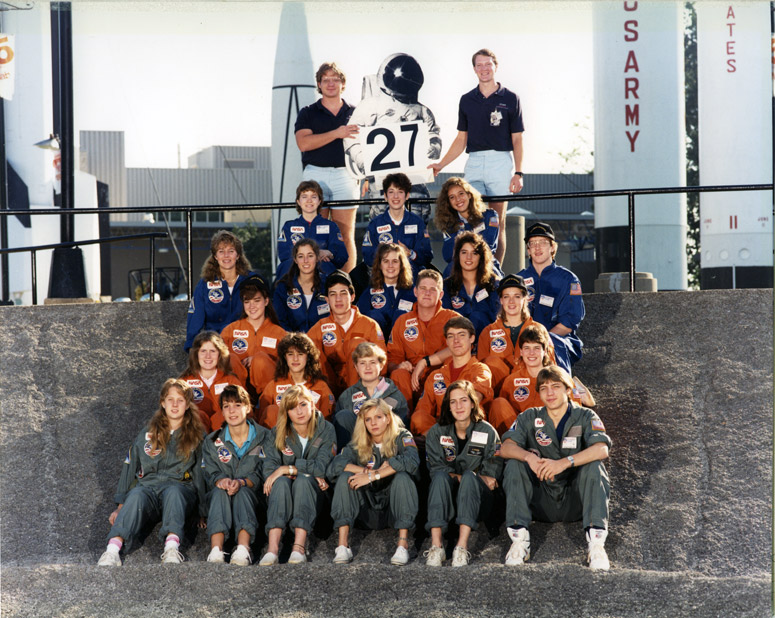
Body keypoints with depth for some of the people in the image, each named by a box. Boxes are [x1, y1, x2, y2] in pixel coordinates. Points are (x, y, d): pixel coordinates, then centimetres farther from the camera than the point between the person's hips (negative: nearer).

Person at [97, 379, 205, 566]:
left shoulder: (197, 436, 15)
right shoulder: (147, 435, 19)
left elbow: (202, 473, 11)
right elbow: (129, 468, 15)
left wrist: (204, 510, 1)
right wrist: (120, 506, 6)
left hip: (181, 489, -1)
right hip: (149, 485, 1)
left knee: (173, 491, -37)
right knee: (136, 494, -34)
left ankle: (172, 547, -58)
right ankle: (113, 549, -54)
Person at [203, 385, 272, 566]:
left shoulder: (264, 437, 5)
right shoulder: (212, 442, 12)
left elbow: (263, 474, -4)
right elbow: (210, 473, 2)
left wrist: (242, 482, -24)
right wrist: (222, 481, -23)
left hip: (252, 495, -1)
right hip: (219, 498, 1)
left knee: (242, 492, -35)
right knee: (219, 491, -33)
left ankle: (243, 549, -57)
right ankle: (216, 550, -54)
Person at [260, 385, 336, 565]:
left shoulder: (326, 430, -1)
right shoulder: (278, 432, 3)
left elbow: (321, 467, -13)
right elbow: (270, 468, -9)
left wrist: (286, 469, -19)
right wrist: (311, 473, -18)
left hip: (314, 494, -1)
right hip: (284, 496, 1)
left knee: (302, 480, -33)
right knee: (281, 481, -32)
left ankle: (299, 547, -46)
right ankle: (273, 548, -48)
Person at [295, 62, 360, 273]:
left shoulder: (355, 113, 15)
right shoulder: (308, 113, 10)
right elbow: (303, 143, -6)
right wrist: (336, 134, -12)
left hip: (345, 175, 1)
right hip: (315, 175, -1)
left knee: (346, 236, -3)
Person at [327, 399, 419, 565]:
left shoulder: (402, 438, -1)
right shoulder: (357, 445, 8)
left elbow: (411, 461, -24)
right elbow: (334, 466, -9)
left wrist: (372, 476, -25)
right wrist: (366, 471, -22)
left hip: (395, 509, -3)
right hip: (369, 513, 3)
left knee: (402, 477, -28)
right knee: (345, 477, -17)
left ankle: (403, 544, -36)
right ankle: (343, 545, -30)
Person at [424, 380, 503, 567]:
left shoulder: (487, 431, 1)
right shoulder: (436, 432, 5)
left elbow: (492, 475, -3)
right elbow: (435, 469, -3)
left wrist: (471, 477, -16)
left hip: (478, 500, -1)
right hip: (447, 498, 1)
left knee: (469, 476, -31)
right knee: (441, 477, -30)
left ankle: (462, 545, -44)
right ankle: (436, 545, -43)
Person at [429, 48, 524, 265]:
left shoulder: (510, 99, 4)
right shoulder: (467, 100, 13)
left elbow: (517, 140, 2)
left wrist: (518, 173, -6)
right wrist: (441, 164, 8)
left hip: (500, 161, -2)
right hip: (474, 164, 2)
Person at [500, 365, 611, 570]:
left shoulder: (585, 417, 1)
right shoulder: (530, 418, 7)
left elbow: (601, 450, -19)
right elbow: (506, 448, -9)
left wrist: (565, 462, -34)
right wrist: (528, 456, -31)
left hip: (575, 501, -2)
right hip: (541, 503, 2)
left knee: (594, 467, -26)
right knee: (514, 465, -19)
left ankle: (596, 543, -35)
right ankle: (519, 539, -27)